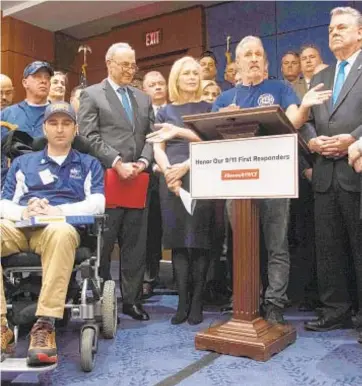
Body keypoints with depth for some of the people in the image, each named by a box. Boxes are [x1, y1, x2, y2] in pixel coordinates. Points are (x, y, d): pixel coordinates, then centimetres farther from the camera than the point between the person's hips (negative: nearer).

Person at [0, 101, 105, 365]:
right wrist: (23, 211, -10)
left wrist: (55, 210, -12)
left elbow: (97, 203, 2)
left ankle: (45, 326, -37)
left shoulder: (89, 164, 19)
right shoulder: (22, 163, 26)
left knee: (61, 232, -40)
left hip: (60, 227, -2)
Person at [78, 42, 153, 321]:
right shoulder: (91, 95, 4)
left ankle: (132, 299, 19)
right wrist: (118, 164, -16)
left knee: (135, 245, 8)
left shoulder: (144, 99, 19)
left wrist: (143, 162, -7)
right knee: (103, 244, 2)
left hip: (138, 180, 5)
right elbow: (90, 137, -7)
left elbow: (151, 136, 12)